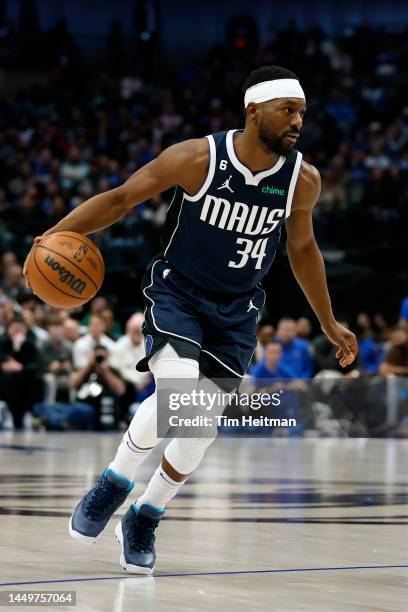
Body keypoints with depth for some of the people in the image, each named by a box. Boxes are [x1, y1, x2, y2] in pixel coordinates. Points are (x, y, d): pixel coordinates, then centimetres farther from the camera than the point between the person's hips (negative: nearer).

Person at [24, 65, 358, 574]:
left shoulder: (302, 180, -8)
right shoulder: (198, 158, -19)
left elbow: (302, 248, 10)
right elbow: (121, 198, -12)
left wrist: (329, 325, 17)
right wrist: (56, 235, -26)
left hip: (236, 311, 4)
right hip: (176, 292, -4)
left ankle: (143, 520, 23)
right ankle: (113, 485, -2)